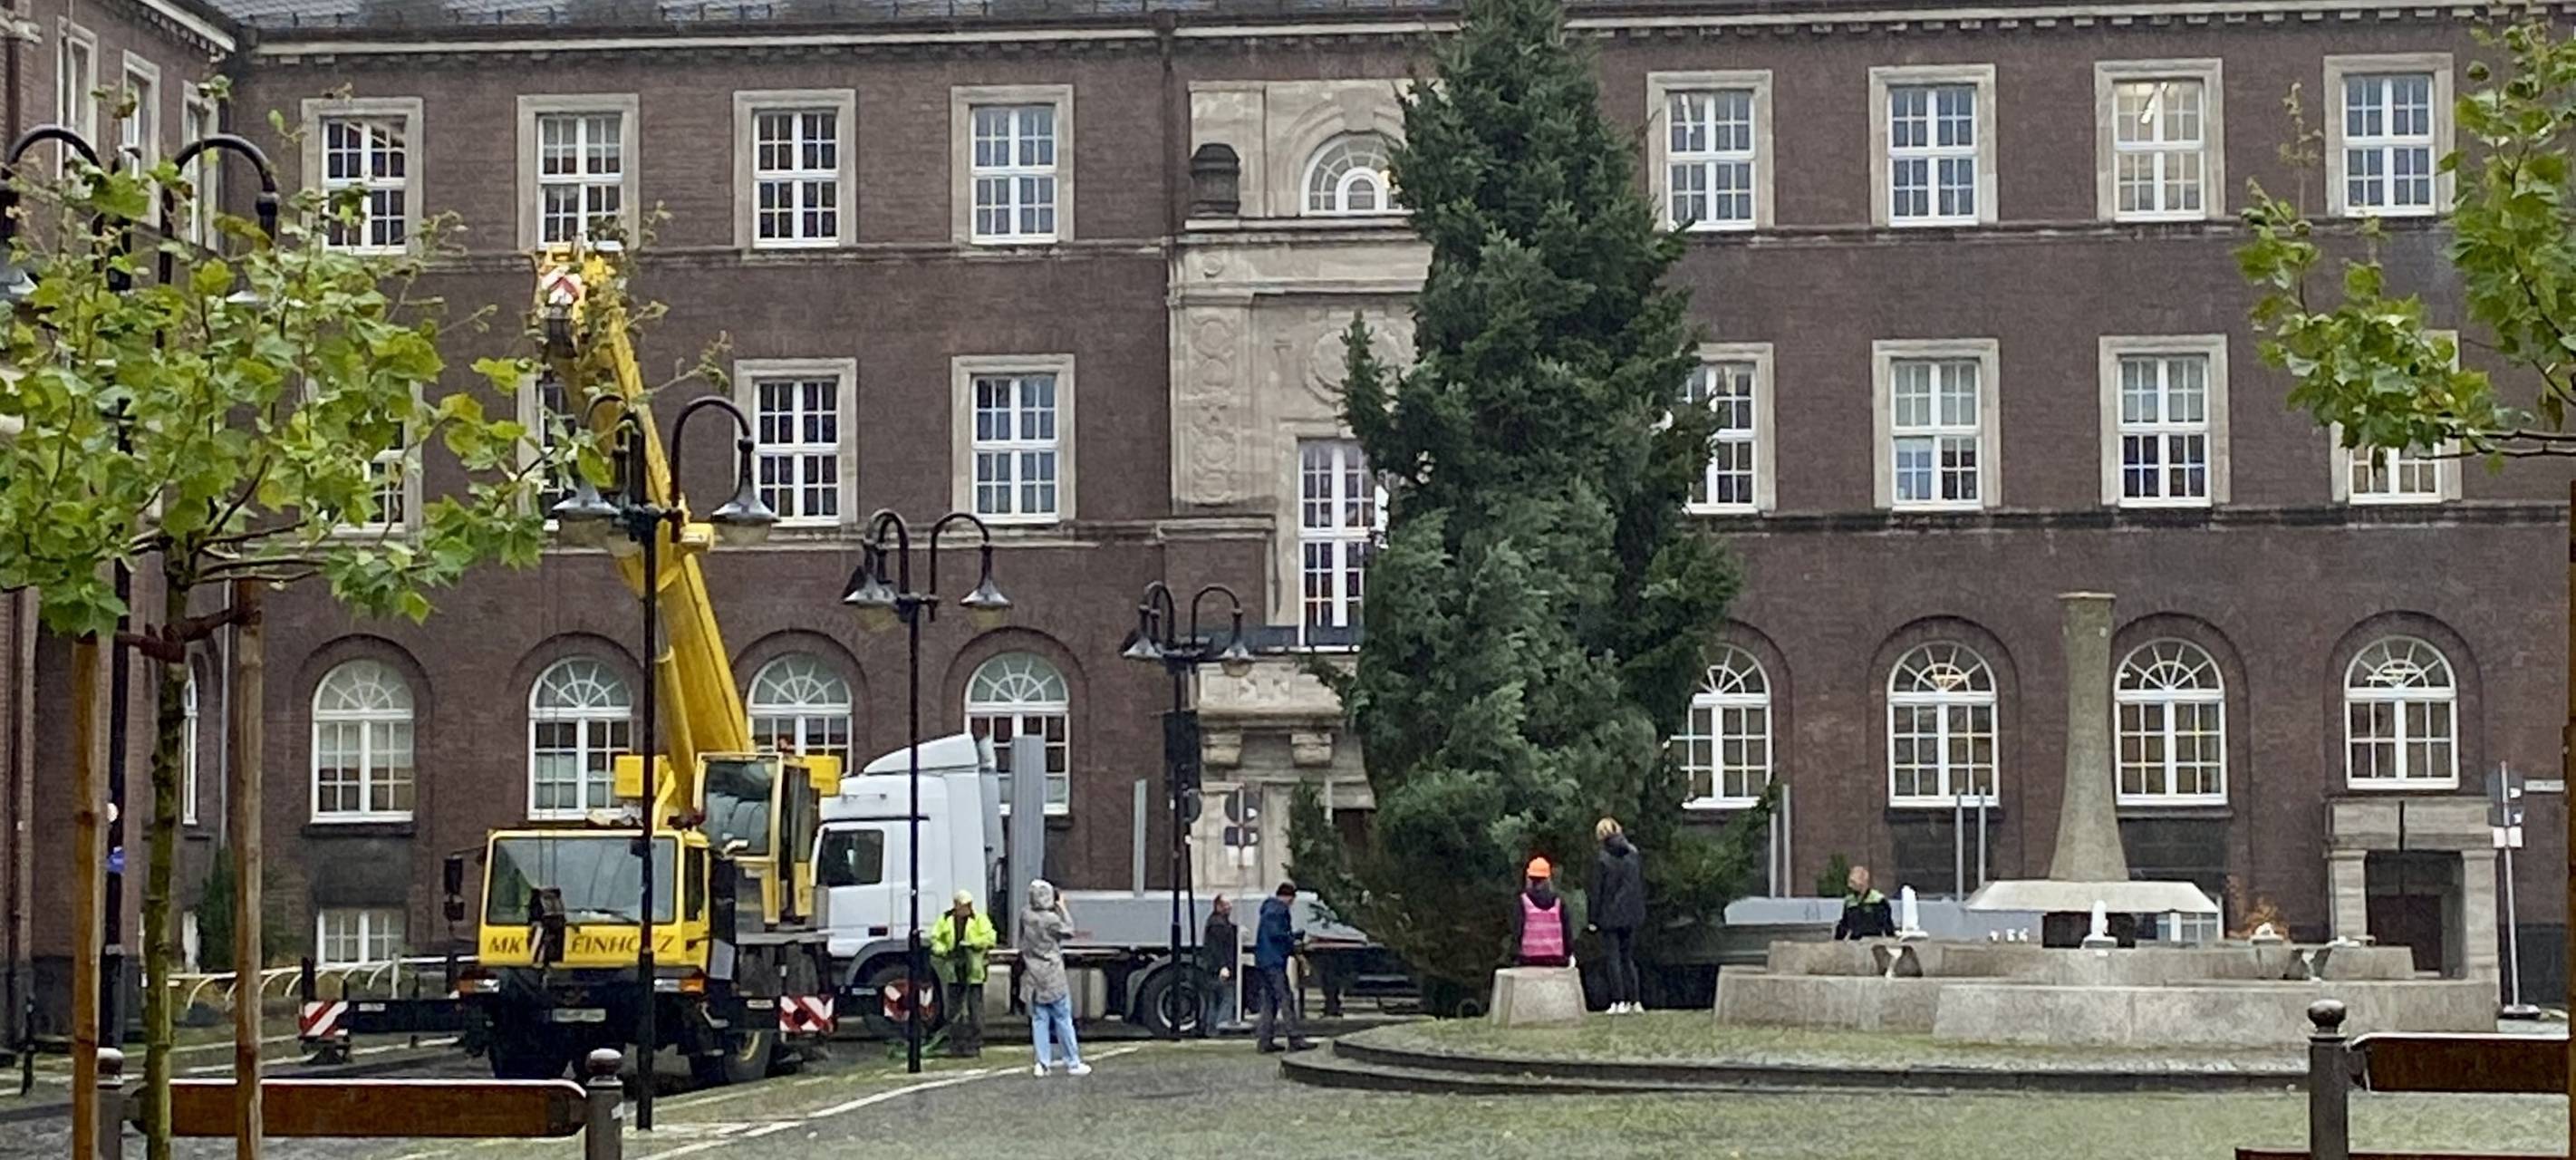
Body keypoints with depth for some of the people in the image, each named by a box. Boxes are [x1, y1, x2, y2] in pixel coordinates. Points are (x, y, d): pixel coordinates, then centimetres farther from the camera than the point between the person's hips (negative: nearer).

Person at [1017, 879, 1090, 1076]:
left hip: (1033, 978, 5)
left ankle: (1042, 1063, 6)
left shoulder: (1025, 916, -3)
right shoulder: (1052, 919, -18)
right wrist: (1062, 908, 4)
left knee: (1039, 1020, 8)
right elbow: (1069, 931, -3)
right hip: (1053, 978, -5)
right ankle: (1073, 1063, 8)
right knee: (1063, 1020, 3)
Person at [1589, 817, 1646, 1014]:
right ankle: (1633, 1001, 10)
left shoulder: (1602, 860, -12)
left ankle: (1619, 1002, -2)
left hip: (1610, 916, -5)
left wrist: (1594, 919, -3)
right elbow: (1641, 886, 10)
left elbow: (1598, 892, -10)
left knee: (1614, 959, 1)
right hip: (1631, 916, 5)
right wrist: (1639, 912, 17)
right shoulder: (1635, 856, 3)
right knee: (1628, 957, 14)